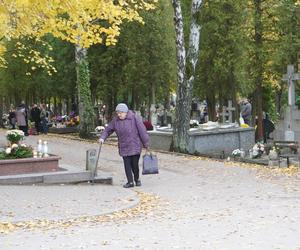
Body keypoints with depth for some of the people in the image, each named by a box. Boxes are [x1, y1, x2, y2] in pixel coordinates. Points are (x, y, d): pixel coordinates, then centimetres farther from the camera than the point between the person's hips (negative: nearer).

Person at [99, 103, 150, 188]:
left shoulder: (134, 118, -10)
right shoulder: (115, 120, 2)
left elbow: (142, 131, -9)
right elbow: (108, 129, 9)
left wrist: (146, 144, -8)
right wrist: (102, 137, -8)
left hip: (135, 146, -3)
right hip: (124, 147, 3)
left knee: (135, 164, -2)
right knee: (127, 164, 0)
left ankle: (137, 179, 23)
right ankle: (130, 182, 8)